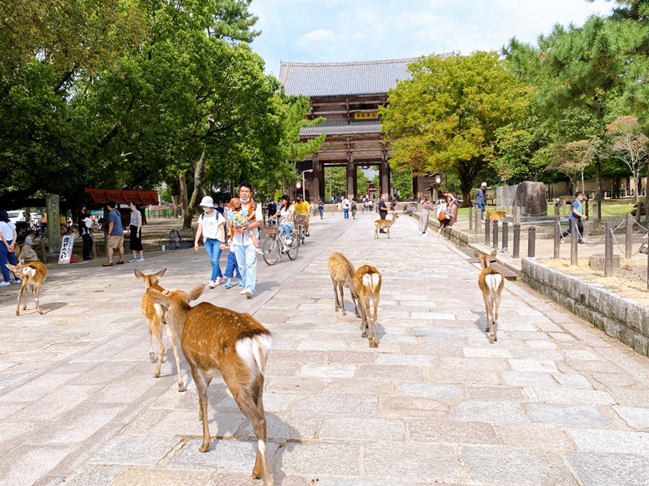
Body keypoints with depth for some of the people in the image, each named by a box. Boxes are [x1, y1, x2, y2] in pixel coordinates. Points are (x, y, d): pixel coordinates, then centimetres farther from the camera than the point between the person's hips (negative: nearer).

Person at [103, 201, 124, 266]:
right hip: (121, 232, 9)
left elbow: (111, 224, -18)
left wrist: (109, 233, -16)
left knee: (110, 247, -8)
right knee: (120, 246, 13)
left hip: (114, 234, -9)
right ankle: (121, 260, 20)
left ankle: (110, 261, -12)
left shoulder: (111, 213, -13)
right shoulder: (117, 211, 15)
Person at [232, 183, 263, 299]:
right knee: (241, 265, 8)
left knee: (250, 264, -12)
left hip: (251, 238, -3)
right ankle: (246, 286, 20)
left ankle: (249, 289, -17)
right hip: (237, 239, 3)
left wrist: (246, 228, -18)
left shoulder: (256, 205, 5)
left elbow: (258, 222, -3)